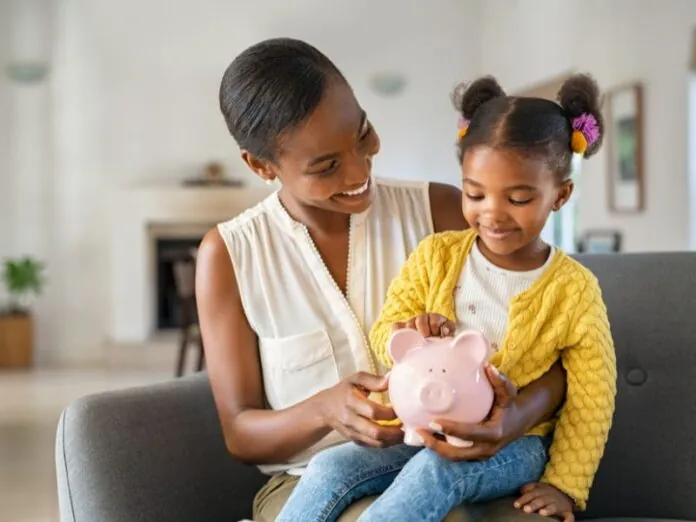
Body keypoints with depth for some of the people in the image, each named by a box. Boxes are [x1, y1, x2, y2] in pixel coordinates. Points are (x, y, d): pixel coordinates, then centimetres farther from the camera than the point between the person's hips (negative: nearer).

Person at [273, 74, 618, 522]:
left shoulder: (574, 290, -5)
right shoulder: (436, 256, 2)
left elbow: (590, 400, -2)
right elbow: (384, 334, 3)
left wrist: (564, 485, -9)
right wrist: (410, 339, -21)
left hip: (512, 446, -3)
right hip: (426, 430, 3)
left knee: (433, 472, -35)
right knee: (330, 468, -20)